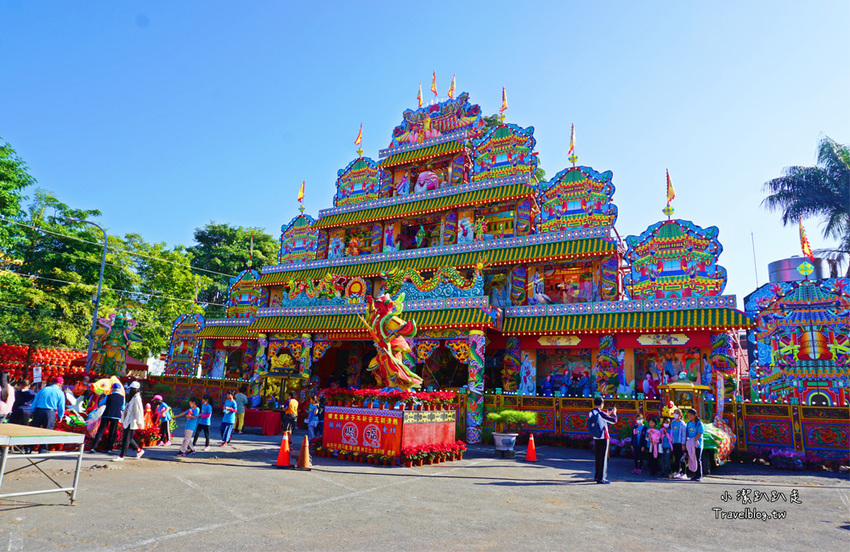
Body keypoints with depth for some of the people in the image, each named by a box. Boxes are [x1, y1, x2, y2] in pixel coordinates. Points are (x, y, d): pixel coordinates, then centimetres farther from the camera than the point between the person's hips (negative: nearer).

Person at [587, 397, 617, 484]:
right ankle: (601, 478, 2)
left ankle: (597, 475, 24)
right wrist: (614, 413, 6)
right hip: (603, 438, -7)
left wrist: (607, 414, 25)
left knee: (598, 457, 17)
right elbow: (614, 421, -12)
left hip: (596, 437, 7)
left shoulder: (591, 413, 5)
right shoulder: (601, 413, -18)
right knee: (603, 458, 0)